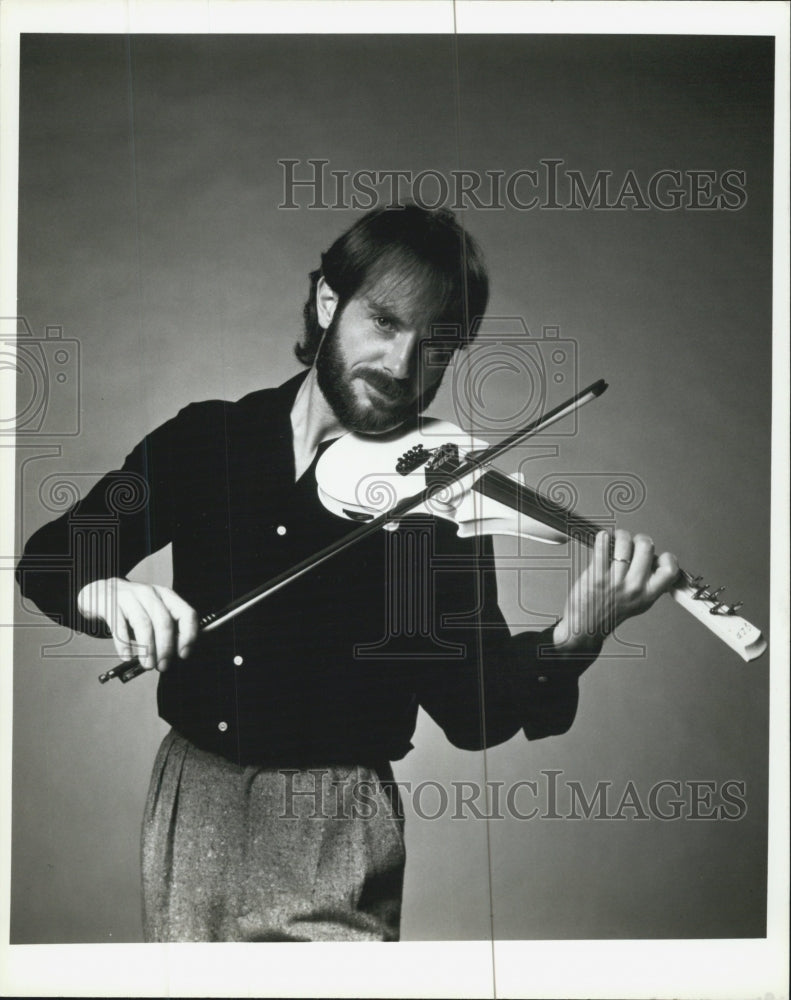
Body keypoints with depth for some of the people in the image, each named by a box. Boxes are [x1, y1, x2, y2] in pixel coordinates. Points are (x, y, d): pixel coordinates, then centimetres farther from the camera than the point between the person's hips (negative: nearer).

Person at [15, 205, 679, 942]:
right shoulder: (207, 438, 0)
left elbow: (473, 716, -11)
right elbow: (49, 557, -1)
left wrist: (568, 643, -32)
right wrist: (103, 593, -25)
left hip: (333, 839, -3)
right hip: (189, 793, 3)